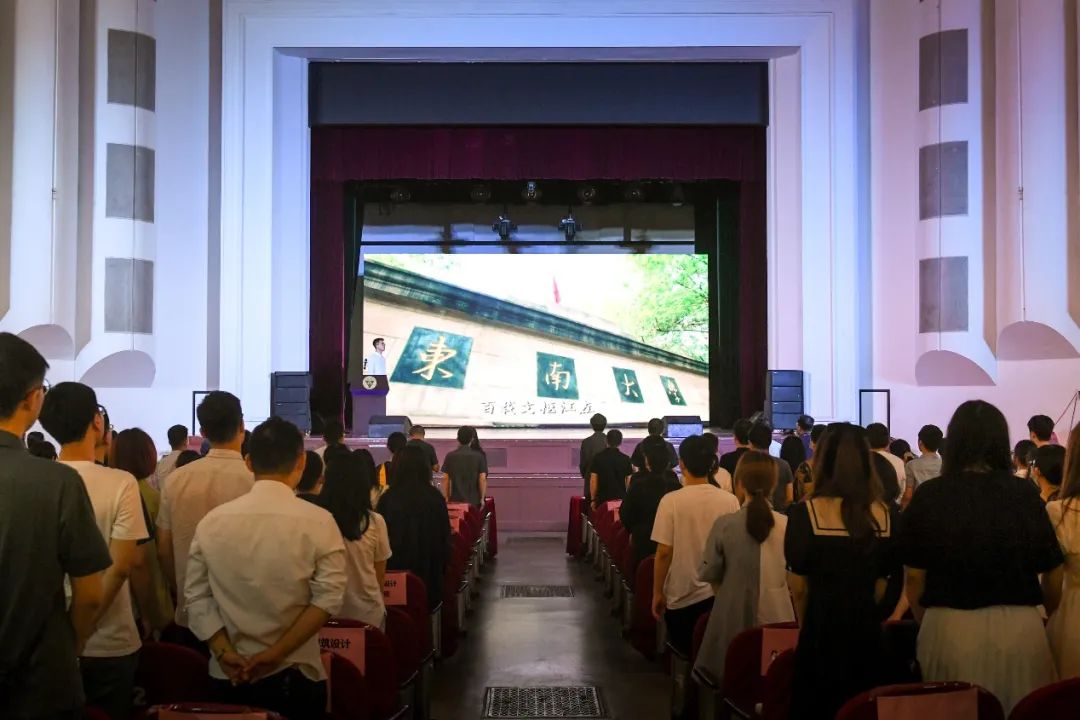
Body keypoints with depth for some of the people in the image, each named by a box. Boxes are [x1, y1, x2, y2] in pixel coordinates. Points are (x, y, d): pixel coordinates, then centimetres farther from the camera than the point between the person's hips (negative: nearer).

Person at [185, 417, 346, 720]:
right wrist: (274, 655, -12)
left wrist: (224, 652, -5)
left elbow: (196, 596, -2)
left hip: (228, 676, 3)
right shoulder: (318, 522, -9)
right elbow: (328, 598, -14)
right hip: (294, 677, -2)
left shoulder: (212, 521, 0)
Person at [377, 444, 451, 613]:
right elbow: (445, 536, 2)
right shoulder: (435, 498, -4)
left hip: (395, 567, -1)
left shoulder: (387, 498, -6)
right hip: (429, 568, 1)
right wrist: (443, 565, 15)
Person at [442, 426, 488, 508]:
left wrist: (446, 498, 8)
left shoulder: (450, 456, 0)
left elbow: (446, 479, 1)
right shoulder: (479, 456, -3)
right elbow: (482, 479, -7)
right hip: (473, 501, -1)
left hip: (455, 500, 1)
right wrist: (482, 498, 1)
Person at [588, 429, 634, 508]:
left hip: (602, 498, 0)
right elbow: (629, 481, 1)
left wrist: (593, 499, 5)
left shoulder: (598, 457, -1)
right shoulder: (625, 459, 0)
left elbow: (593, 480, -2)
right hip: (621, 498, 0)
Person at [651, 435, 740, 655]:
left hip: (682, 597, -2)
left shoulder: (671, 501, -14)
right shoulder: (730, 500, -7)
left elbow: (664, 552, -12)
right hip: (721, 594, 2)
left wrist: (657, 593, -1)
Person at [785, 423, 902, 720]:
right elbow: (884, 584, 1)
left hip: (821, 637, -3)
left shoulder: (805, 514, -13)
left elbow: (798, 586, -7)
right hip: (868, 633, 3)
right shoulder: (887, 516, -5)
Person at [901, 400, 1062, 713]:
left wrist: (925, 624, 12)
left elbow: (915, 576, -4)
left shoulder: (929, 496, -7)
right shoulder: (1024, 494, -6)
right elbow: (1051, 569, 0)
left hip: (950, 628, -1)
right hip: (1019, 628, 1)